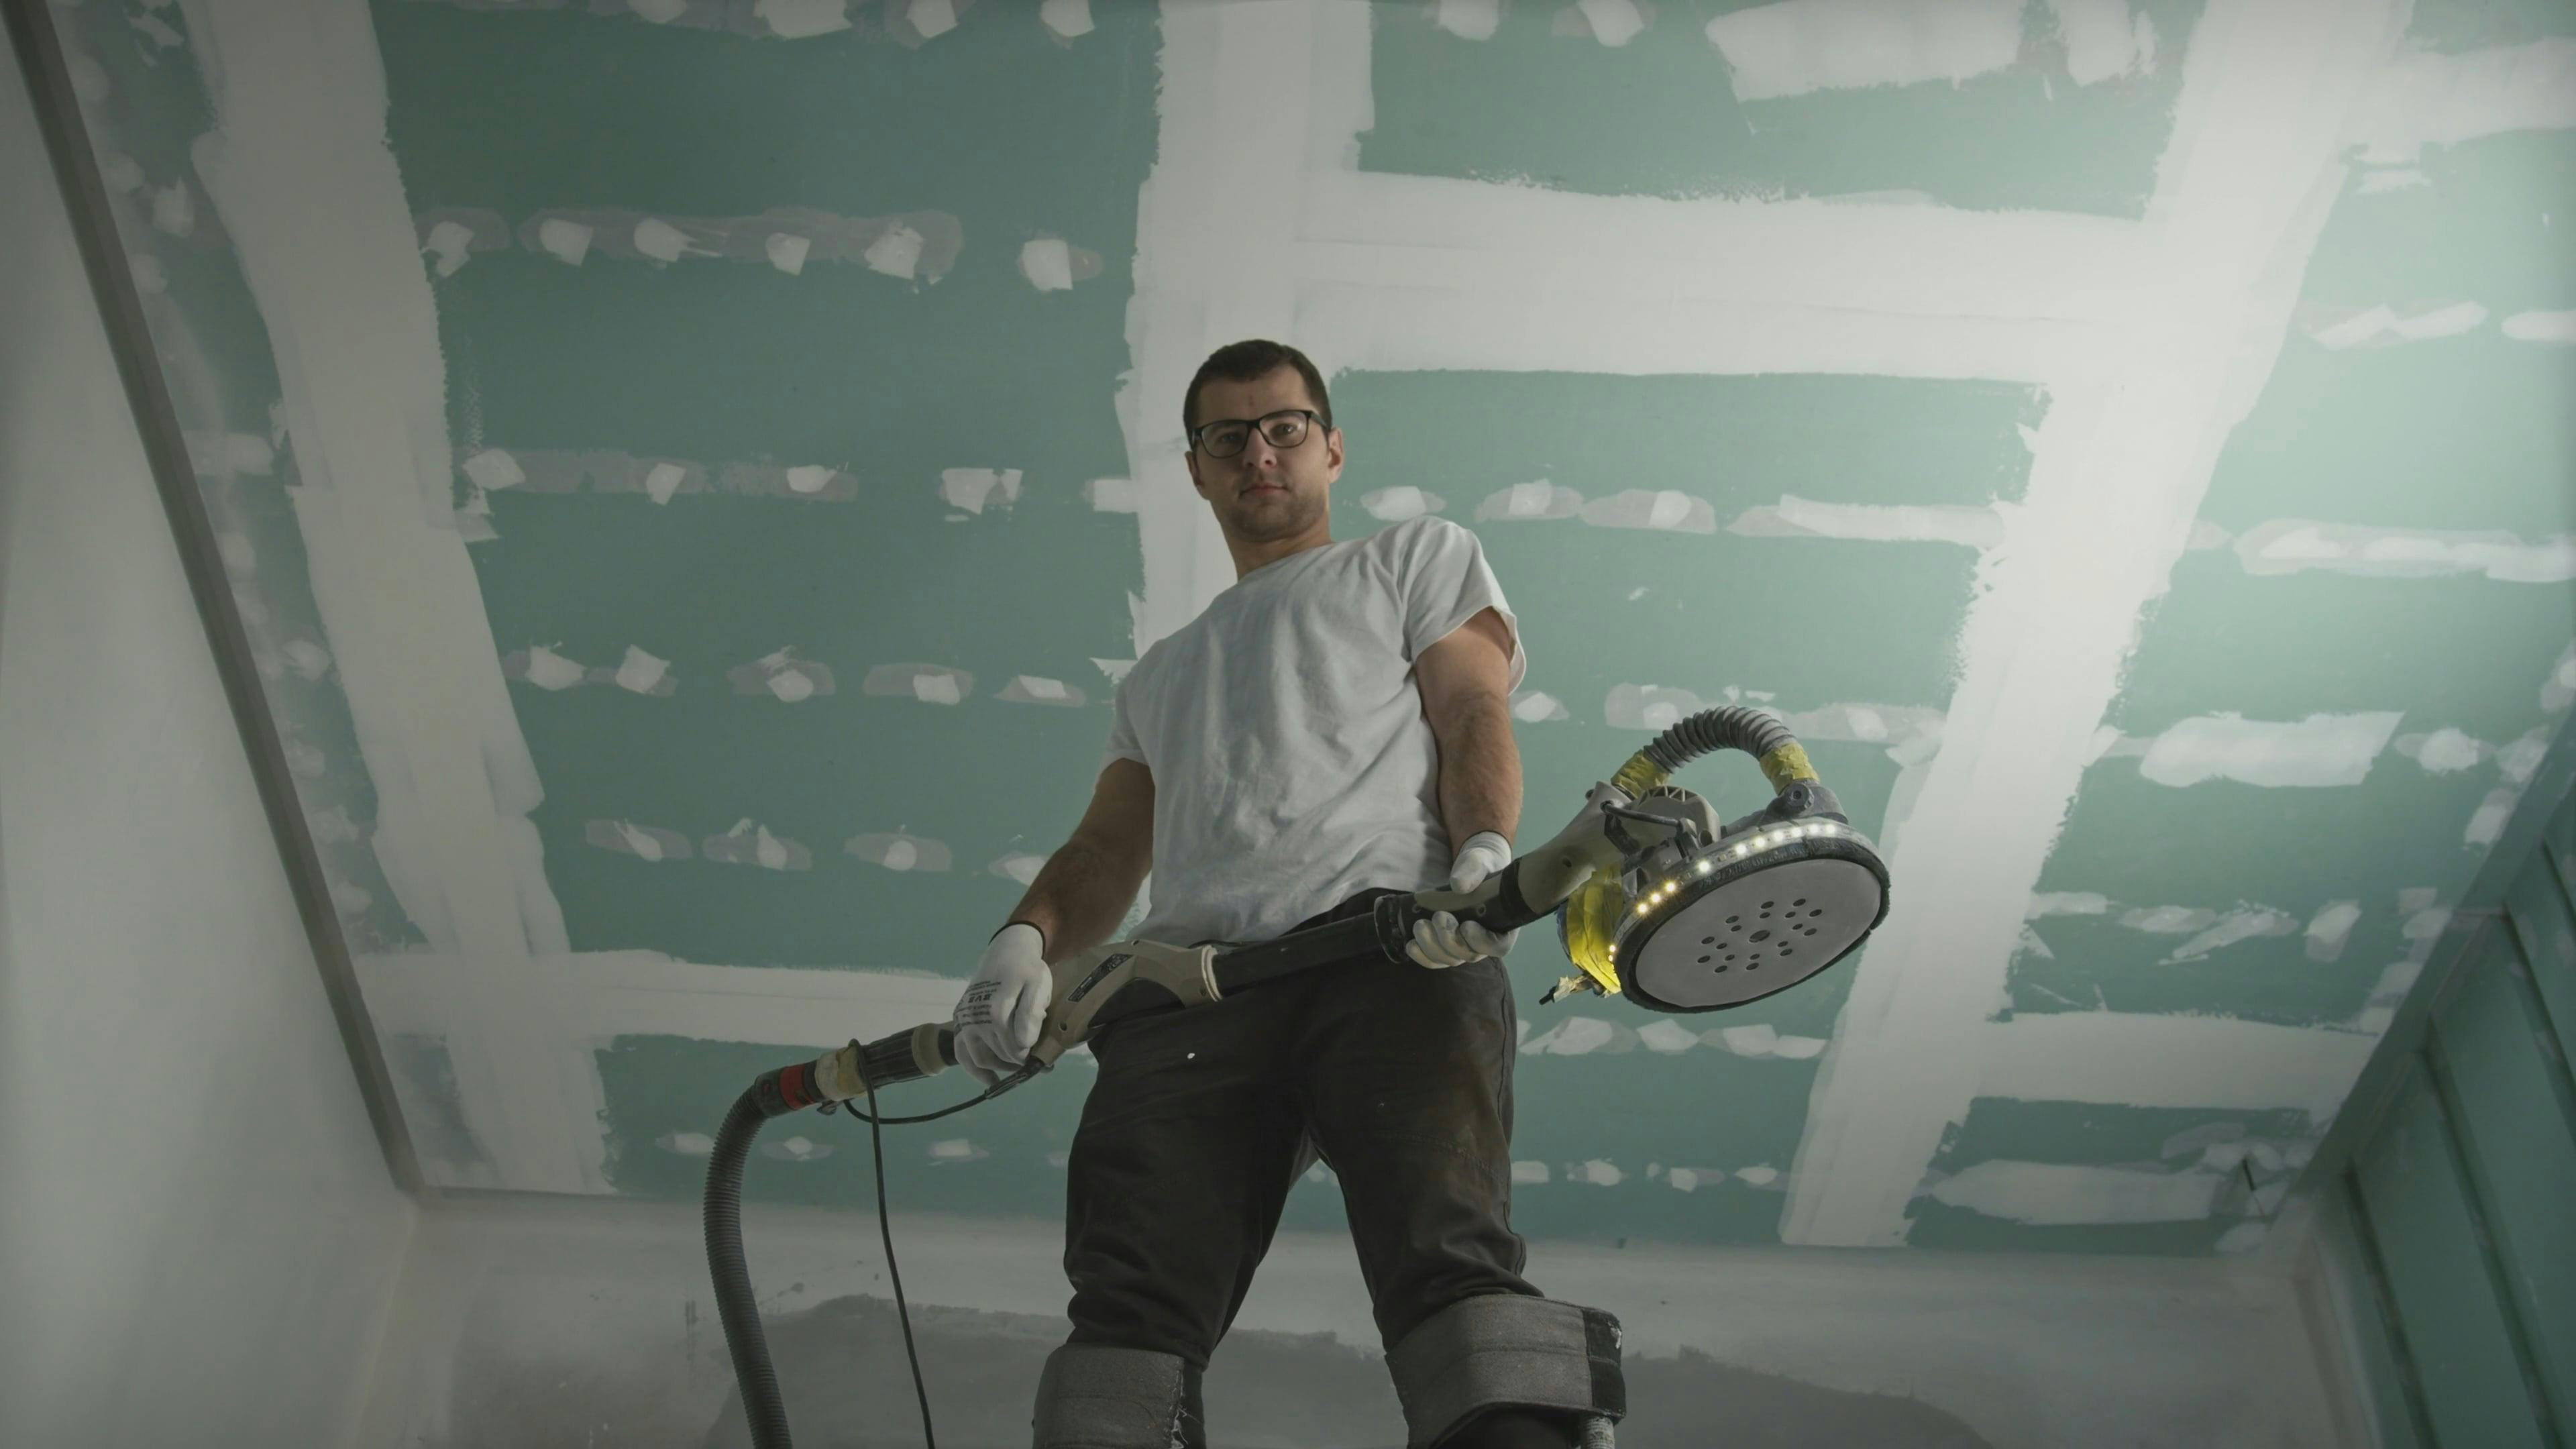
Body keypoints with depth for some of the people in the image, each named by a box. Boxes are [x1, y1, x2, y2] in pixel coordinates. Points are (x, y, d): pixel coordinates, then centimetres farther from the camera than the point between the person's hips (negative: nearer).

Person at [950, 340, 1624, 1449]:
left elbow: (1475, 715, 12)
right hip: (1190, 983, 4)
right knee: (1130, 1308, -18)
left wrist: (1486, 848, -12)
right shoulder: (1160, 674, 41)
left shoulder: (1418, 557, 30)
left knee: (1446, 1251, -28)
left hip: (1391, 947, -3)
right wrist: (1028, 938, 5)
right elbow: (1107, 847, 29)